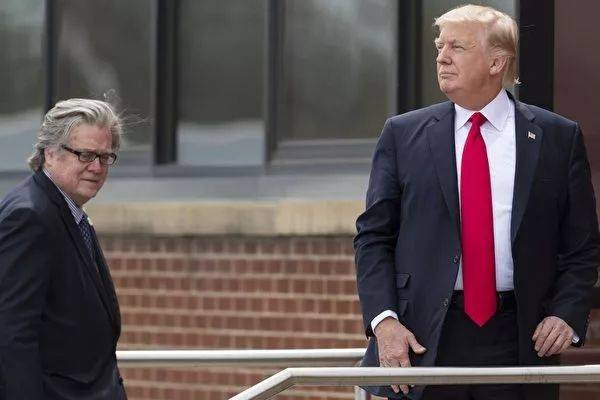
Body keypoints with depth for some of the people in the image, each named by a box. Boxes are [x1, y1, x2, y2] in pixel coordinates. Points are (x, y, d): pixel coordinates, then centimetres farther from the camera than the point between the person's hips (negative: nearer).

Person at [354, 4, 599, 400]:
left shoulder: (558, 137, 6)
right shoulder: (402, 134, 8)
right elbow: (373, 238, 6)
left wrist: (567, 315, -8)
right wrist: (383, 320, -7)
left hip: (518, 339, 0)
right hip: (423, 340, 0)